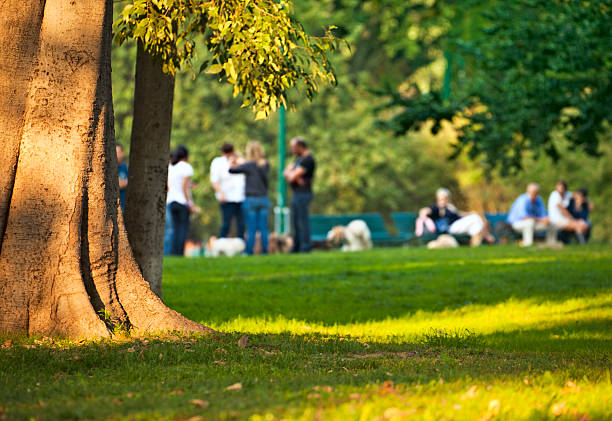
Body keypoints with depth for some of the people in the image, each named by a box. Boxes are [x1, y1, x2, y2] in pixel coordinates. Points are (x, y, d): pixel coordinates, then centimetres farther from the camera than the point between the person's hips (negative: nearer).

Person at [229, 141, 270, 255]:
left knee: (251, 229, -1)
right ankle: (265, 250, 4)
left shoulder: (249, 165, -10)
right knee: (263, 228, 5)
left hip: (251, 200, -4)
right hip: (264, 199, 4)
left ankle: (249, 251, 0)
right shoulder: (266, 165, 3)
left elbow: (231, 170, -4)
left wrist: (232, 163, 18)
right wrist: (242, 162, 29)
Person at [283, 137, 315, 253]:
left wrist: (290, 174, 3)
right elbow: (286, 172, 12)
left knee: (303, 221, -10)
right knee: (295, 222, 11)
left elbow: (293, 176, -19)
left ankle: (306, 247, -10)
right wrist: (295, 177, -8)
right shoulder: (299, 159, 18)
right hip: (297, 195, 10)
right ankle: (296, 247, 15)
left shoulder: (307, 160, -15)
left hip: (303, 194, -10)